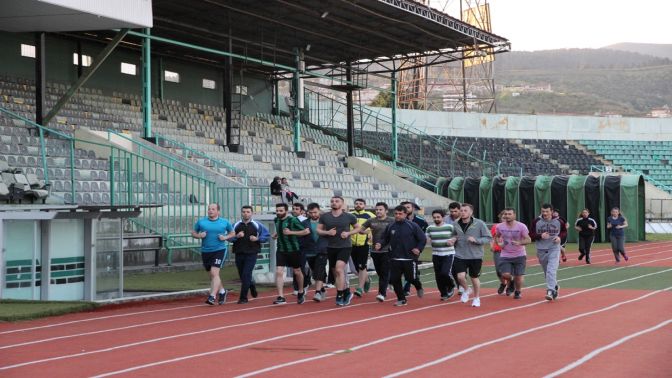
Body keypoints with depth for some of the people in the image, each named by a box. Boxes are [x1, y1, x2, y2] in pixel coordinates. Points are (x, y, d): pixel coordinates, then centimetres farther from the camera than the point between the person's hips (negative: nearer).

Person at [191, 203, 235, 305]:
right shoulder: (201, 222, 4)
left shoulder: (225, 222, 3)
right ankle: (222, 291, 35)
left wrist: (225, 237, -6)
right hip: (205, 251, 3)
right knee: (212, 275, 13)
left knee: (214, 273, -18)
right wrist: (199, 235, -9)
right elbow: (193, 233, 12)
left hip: (219, 250, -3)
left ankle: (212, 296, -23)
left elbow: (232, 233, 14)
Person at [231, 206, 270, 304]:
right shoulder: (236, 225, 7)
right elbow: (229, 237, 5)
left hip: (251, 254, -3)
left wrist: (257, 239, -10)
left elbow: (267, 236, 5)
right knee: (242, 275, 11)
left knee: (246, 275, -11)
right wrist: (236, 236, -14)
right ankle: (252, 286, 42)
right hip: (239, 254, 3)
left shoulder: (257, 225, 2)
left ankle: (243, 297, -6)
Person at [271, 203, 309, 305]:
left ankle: (301, 292, 37)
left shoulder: (292, 220, -15)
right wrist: (276, 234, 6)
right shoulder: (276, 220, 4)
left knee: (297, 272, 13)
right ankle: (280, 297, -13)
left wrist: (291, 232, -20)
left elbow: (306, 231, -14)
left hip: (293, 250, -4)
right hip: (281, 250, 4)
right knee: (279, 272, -12)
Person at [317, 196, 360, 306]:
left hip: (345, 247, -4)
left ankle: (339, 296, -16)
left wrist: (348, 233, -9)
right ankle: (347, 292, 28)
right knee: (335, 273, 10)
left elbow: (358, 228, 9)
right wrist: (327, 232, -13)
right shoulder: (324, 217, 3)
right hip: (331, 247, 4)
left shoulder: (349, 217, -2)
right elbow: (318, 230, 7)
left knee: (339, 269, -20)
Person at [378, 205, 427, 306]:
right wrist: (380, 244, -6)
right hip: (395, 259, 4)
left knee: (411, 278, -3)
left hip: (409, 258, -4)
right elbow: (385, 239, 14)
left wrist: (419, 249, -14)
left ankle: (419, 286, 33)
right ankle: (401, 299, 14)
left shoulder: (413, 226, -4)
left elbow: (423, 239, 0)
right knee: (394, 279, -1)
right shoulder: (391, 227, 6)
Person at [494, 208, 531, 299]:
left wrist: (519, 243, -28)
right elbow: (496, 236, 19)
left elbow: (528, 240, -10)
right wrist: (498, 243, -3)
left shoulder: (521, 226, -10)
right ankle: (510, 281, 23)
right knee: (505, 275, -15)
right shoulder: (500, 226, -1)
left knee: (518, 276, -1)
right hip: (505, 255, 2)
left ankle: (517, 292, 27)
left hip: (519, 255, -2)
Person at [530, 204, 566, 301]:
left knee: (551, 271, -19)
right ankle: (555, 287, 38)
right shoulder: (536, 222, -3)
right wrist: (540, 236, -20)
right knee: (546, 272, 14)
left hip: (554, 249, -2)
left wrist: (560, 237, -8)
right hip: (541, 250, 2)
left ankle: (550, 291, -22)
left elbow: (564, 231, 13)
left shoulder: (558, 221, -2)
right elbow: (531, 235, -1)